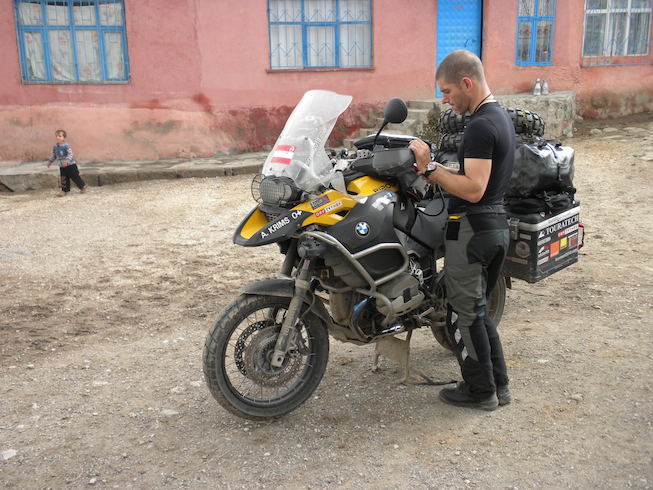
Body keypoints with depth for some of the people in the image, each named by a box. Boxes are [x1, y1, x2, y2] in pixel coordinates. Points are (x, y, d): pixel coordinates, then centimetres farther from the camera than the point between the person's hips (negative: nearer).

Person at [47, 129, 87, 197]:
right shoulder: (55, 146, 5)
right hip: (62, 167, 6)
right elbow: (53, 155, 20)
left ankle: (83, 186, 23)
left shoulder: (65, 146, -17)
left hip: (71, 165, -6)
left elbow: (70, 154, -24)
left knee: (75, 177, 4)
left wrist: (66, 161, -35)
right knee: (64, 179, 5)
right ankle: (65, 191, 11)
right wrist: (49, 162, 18)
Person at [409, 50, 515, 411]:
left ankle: (480, 391, 18)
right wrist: (435, 174, 7)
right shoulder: (501, 117, 13)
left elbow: (473, 189, -26)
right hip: (496, 223, 10)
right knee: (477, 309, 19)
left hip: (471, 228, -10)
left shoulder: (481, 126, -19)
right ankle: (498, 385, 29)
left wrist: (431, 168, -19)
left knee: (464, 313, 4)